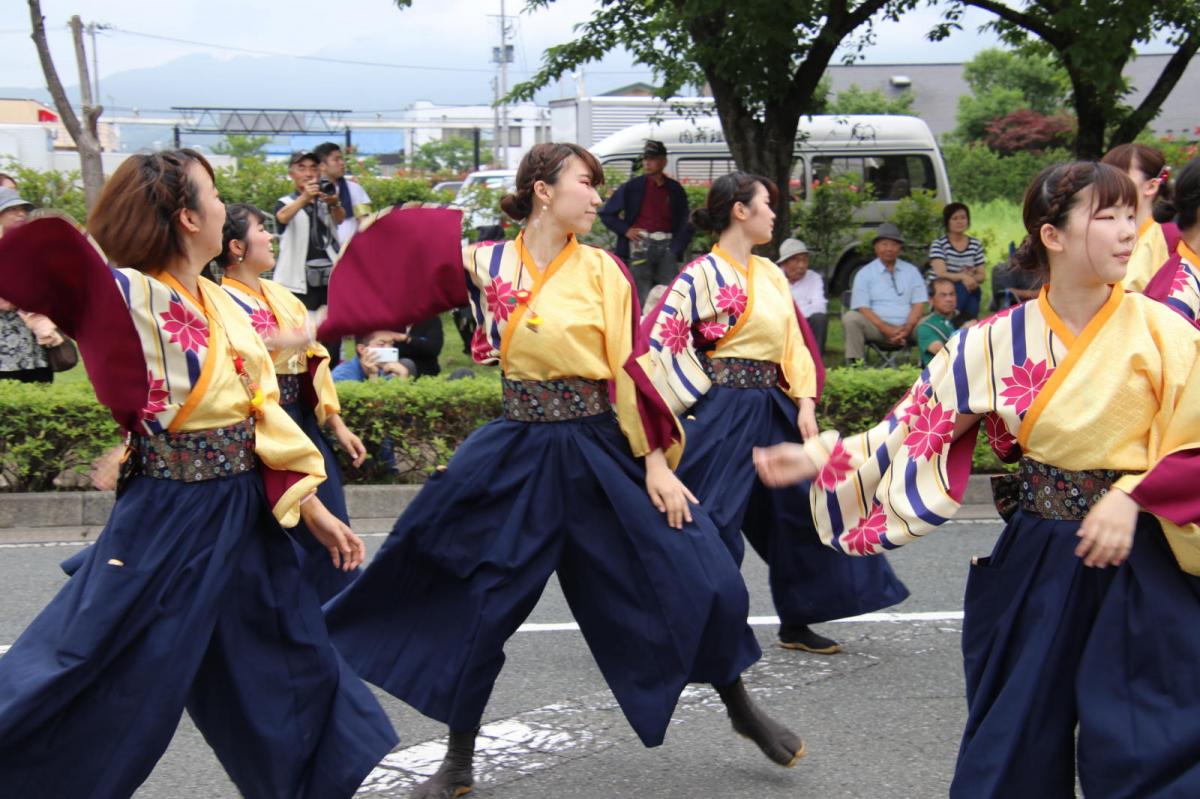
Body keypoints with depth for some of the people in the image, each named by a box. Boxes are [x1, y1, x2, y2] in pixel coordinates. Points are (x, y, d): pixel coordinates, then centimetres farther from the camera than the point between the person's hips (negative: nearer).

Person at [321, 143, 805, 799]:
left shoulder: (601, 270, -1)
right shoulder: (485, 265, 0)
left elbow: (630, 369, -3)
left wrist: (655, 462, -7)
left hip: (603, 449, 0)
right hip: (518, 453, 1)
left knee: (699, 581, -4)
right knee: (478, 603, 4)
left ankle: (741, 708, 23)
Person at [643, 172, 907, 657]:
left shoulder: (770, 274, 12)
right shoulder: (703, 273, -10)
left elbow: (794, 342, 14)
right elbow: (662, 340, -14)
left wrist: (805, 403, 3)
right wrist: (702, 398, -12)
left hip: (772, 408, 8)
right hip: (722, 412, -8)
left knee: (800, 507, 12)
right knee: (712, 525, -5)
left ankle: (796, 623, 27)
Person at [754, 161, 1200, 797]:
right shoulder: (1000, 341, -2)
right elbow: (921, 428, 5)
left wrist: (1131, 499, -21)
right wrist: (821, 460, 3)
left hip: (1140, 562, -1)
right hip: (1034, 559, 2)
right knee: (1015, 744, 11)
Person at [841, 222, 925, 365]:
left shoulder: (911, 271, 17)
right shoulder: (864, 274, 9)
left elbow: (919, 304, 9)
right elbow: (863, 308, -1)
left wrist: (907, 329, -12)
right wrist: (886, 330, -16)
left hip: (908, 327, 1)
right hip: (878, 327, -1)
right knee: (850, 317, -28)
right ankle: (856, 363, -30)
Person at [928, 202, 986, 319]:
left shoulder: (976, 244, 10)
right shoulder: (939, 244, -4)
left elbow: (982, 276, 7)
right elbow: (941, 274, -16)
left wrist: (972, 278, -18)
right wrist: (962, 276, -34)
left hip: (969, 292, 4)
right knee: (964, 287, -31)